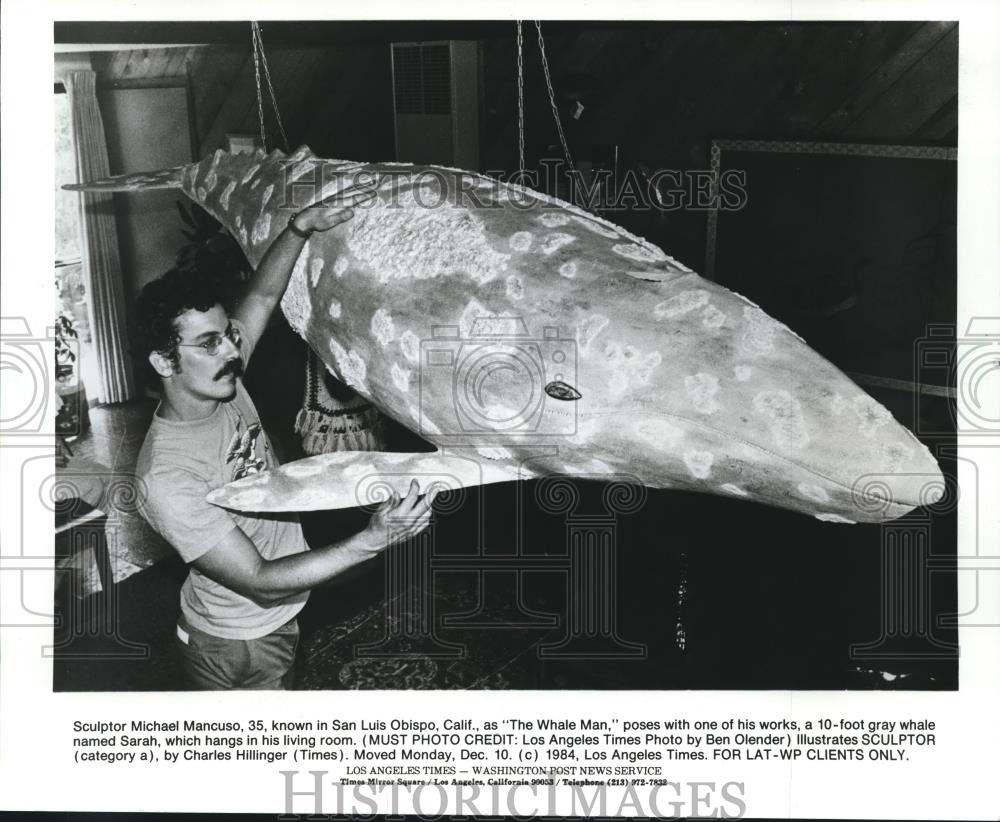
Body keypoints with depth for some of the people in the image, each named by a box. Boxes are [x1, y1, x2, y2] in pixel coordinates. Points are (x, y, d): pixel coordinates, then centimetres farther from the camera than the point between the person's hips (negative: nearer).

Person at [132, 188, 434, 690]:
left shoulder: (222, 386, -10)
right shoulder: (166, 479, -32)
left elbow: (261, 297, -4)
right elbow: (259, 581, -32)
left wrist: (299, 229, -22)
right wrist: (373, 541, -41)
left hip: (275, 623, 8)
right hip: (236, 651, -8)